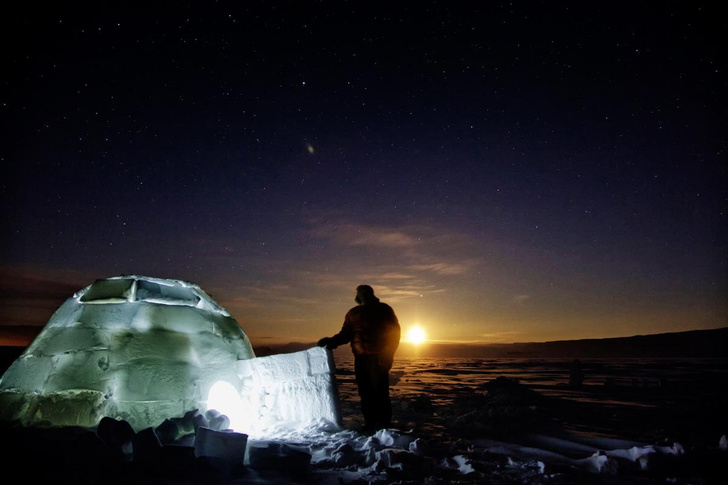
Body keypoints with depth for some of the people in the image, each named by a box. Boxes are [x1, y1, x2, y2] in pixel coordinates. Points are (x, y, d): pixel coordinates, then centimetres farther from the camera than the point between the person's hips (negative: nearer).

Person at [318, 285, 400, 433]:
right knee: (364, 392, 5)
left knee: (379, 391, -8)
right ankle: (370, 423, 16)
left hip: (378, 358, -4)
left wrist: (387, 354, -11)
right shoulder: (353, 313, 17)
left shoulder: (384, 309, 5)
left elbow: (394, 332, 0)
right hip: (360, 358, 5)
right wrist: (332, 341, -6)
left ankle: (384, 424, 1)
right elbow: (346, 334, 13)